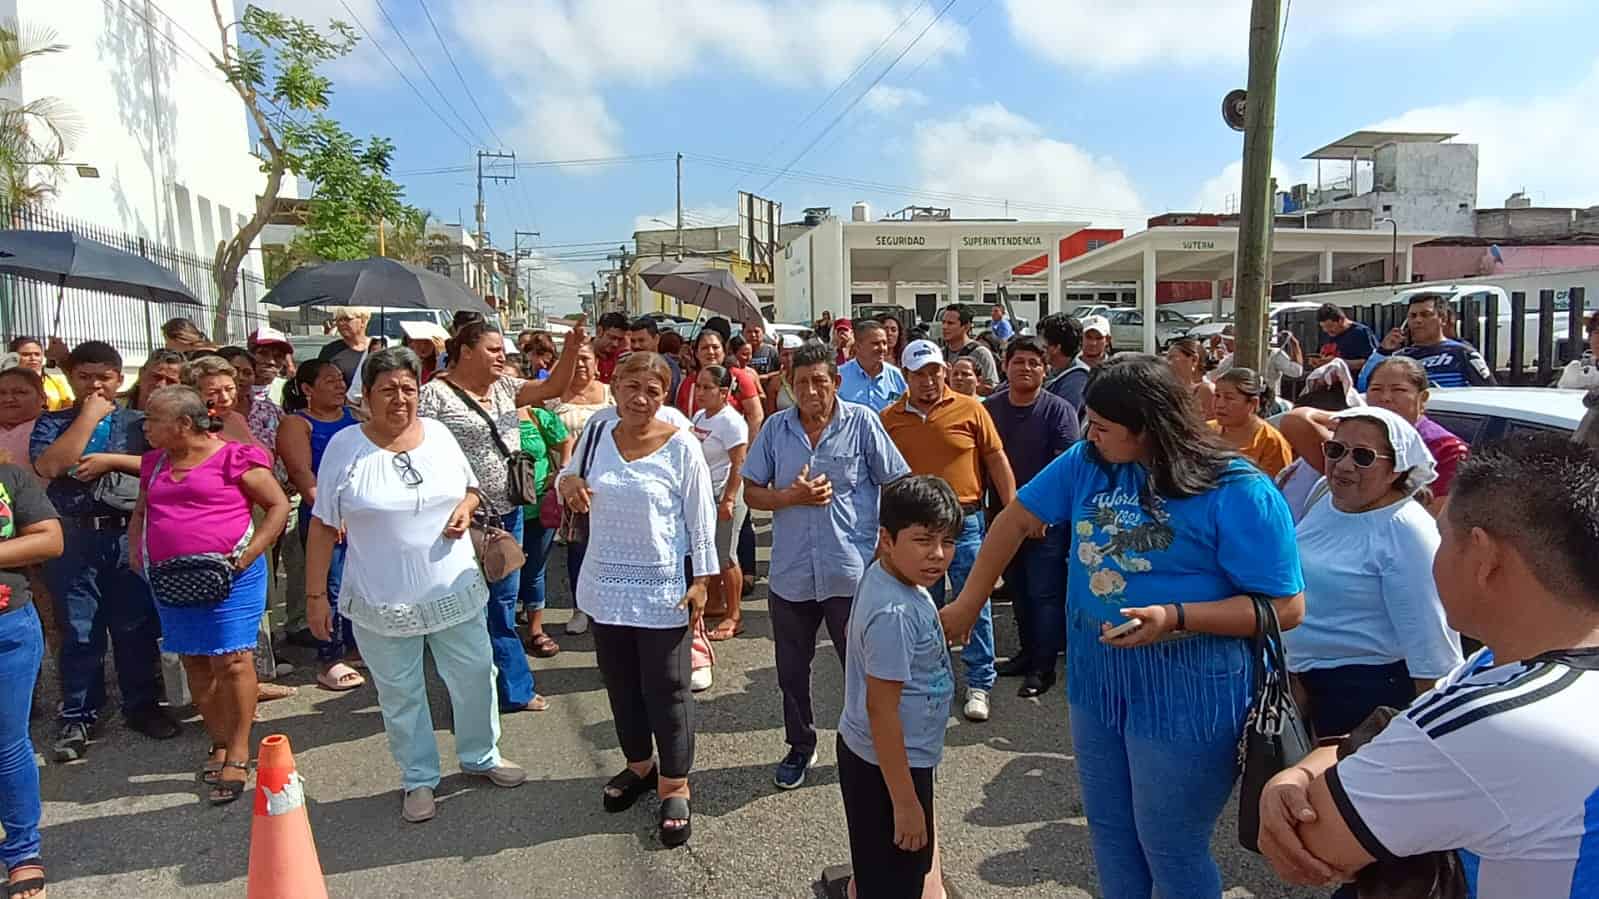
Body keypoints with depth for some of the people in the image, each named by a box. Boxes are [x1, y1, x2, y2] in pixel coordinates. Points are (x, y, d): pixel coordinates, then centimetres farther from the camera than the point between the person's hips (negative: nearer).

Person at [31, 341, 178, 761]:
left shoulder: (138, 422, 10)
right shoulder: (53, 423, 10)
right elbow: (49, 465, -10)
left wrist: (111, 460, -10)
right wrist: (89, 416, -7)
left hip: (130, 535, 0)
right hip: (73, 537, 0)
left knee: (136, 626, 6)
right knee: (78, 631, 4)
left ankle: (141, 705, 20)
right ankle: (77, 717, 16)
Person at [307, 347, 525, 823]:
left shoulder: (438, 433, 0)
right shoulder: (345, 446, -8)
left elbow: (471, 487, 14)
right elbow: (323, 525, -5)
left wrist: (465, 508, -9)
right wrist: (315, 594, -6)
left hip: (454, 591, 3)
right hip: (382, 602, -2)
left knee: (475, 676, 13)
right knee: (400, 695, 12)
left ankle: (481, 755, 37)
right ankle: (418, 779, 31)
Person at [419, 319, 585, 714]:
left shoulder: (504, 387, 11)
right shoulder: (436, 393, -10)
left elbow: (552, 387, 9)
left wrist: (570, 350, -8)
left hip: (508, 513, 7)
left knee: (504, 604, 16)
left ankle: (514, 690, 28)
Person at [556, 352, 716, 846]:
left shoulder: (680, 446, -12)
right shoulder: (596, 434, 0)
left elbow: (700, 518, -8)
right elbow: (570, 480, 16)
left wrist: (701, 579, -10)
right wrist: (567, 481, -8)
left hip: (663, 588, -5)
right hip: (606, 583, 5)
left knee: (666, 690, 4)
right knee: (620, 684, 19)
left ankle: (675, 787, 20)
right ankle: (639, 764, 40)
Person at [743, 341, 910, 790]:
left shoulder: (862, 422, -5)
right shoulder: (776, 428, 3)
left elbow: (897, 485, 0)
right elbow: (752, 492, 6)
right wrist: (792, 496, -13)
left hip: (853, 572, -3)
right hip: (790, 573, 3)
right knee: (792, 671, 16)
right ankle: (800, 746, 37)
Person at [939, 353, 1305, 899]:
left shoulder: (1238, 492, -19)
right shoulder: (1088, 461, -3)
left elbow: (1286, 607, -17)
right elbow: (1018, 519, 6)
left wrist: (1175, 618, -29)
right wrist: (968, 603, 5)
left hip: (1184, 690, -6)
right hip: (1095, 675, 6)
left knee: (1170, 850, 10)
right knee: (1109, 831, 22)